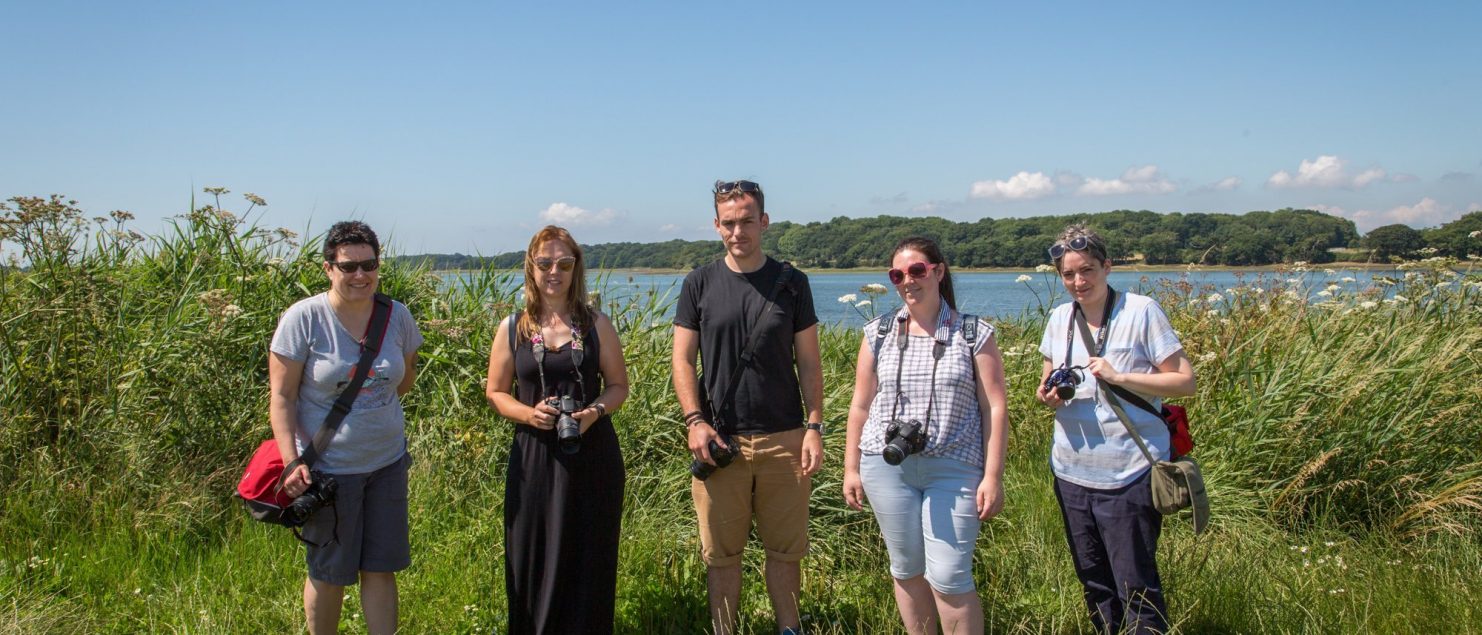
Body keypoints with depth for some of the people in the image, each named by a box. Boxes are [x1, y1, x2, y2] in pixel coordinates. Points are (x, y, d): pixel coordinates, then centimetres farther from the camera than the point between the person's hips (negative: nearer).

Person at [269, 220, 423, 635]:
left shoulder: (397, 316, -1)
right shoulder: (303, 318, -12)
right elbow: (281, 397, -11)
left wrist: (374, 404, 4)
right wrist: (292, 461, -18)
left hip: (387, 462, 4)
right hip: (328, 467, -3)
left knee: (381, 569, 11)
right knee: (329, 575, 11)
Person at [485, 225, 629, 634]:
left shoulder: (596, 325, 3)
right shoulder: (512, 329, 4)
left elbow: (618, 386, 7)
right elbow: (496, 393, 8)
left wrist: (595, 411, -14)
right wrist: (529, 413, -11)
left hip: (592, 452, 0)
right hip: (534, 457, 1)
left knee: (589, 558, 5)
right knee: (533, 559, 5)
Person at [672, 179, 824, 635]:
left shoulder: (791, 283, 4)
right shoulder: (700, 284, 4)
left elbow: (809, 363, 5)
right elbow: (683, 360, 4)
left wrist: (814, 427, -3)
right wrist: (694, 421, -8)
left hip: (784, 438, 0)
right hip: (720, 441, 0)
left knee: (786, 549, 9)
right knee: (721, 553, 7)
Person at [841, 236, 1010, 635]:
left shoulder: (974, 334, 0)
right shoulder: (879, 333, 7)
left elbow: (995, 408, -2)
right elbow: (861, 405, 10)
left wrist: (992, 476, -6)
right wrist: (851, 468, 8)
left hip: (954, 469, -2)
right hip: (887, 467, 3)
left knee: (949, 577, -5)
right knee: (906, 570, 11)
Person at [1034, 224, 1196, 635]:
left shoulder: (1141, 311, -8)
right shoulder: (1059, 318, 8)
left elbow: (1185, 382, -10)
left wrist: (1118, 376, -21)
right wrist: (1047, 395, -4)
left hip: (1129, 474, -6)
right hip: (1071, 473, 6)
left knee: (1135, 588, 1)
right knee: (1094, 585, 17)